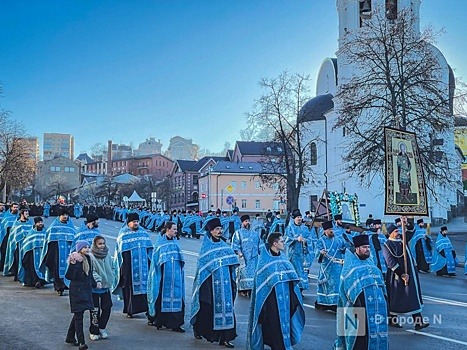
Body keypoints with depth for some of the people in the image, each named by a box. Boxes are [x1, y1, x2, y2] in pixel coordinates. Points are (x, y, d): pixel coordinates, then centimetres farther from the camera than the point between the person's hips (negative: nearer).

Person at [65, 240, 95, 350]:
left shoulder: (87, 259, 9)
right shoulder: (75, 260, -14)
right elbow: (68, 276, -21)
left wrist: (94, 284, 25)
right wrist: (72, 265, -32)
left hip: (86, 290, 8)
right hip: (76, 290, -8)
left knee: (78, 314, 15)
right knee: (78, 314, -8)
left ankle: (70, 337, 29)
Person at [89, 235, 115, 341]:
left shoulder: (107, 255, 6)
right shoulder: (91, 256, -11)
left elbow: (112, 268, 14)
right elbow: (91, 271, -16)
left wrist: (111, 280, 4)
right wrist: (97, 280, -27)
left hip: (106, 286, 5)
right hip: (95, 287, -5)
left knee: (107, 308, 5)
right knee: (95, 310, 3)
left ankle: (101, 327, 23)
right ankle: (94, 331, 16)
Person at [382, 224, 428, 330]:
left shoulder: (401, 239, 11)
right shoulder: (387, 245, -11)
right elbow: (391, 262, -17)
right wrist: (402, 274, -19)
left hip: (411, 273, 7)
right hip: (398, 275, -7)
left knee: (414, 297, 3)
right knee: (396, 298, 2)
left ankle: (418, 322, 3)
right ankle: (392, 320, 20)